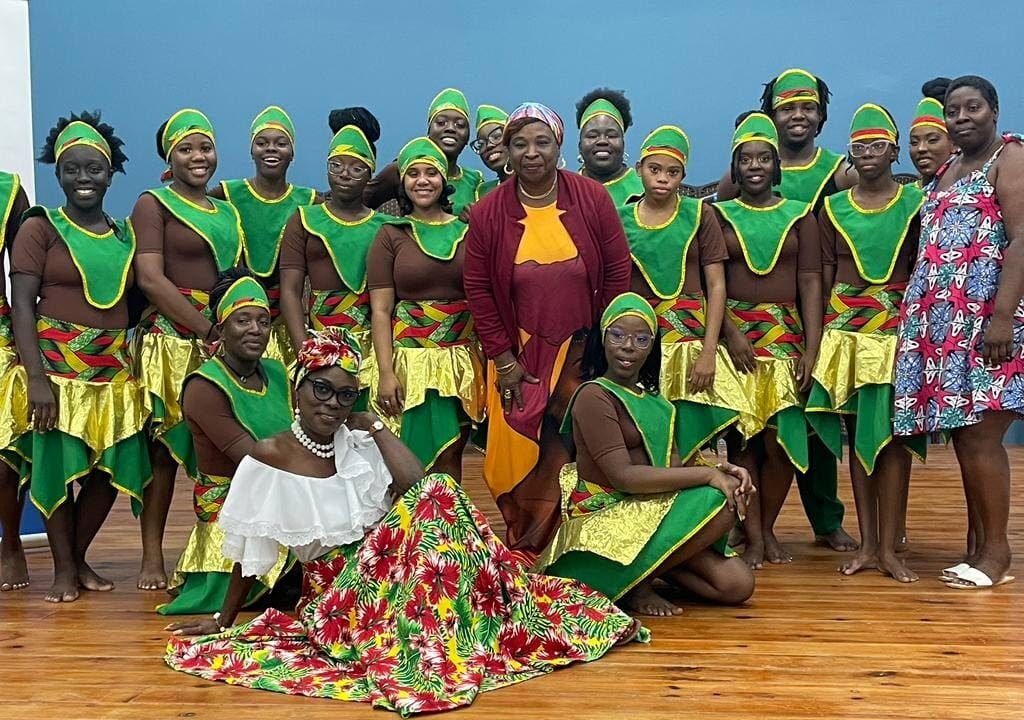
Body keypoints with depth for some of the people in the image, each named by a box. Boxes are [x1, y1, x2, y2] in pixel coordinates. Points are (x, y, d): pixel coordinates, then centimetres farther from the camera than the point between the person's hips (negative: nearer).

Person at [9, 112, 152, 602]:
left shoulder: (125, 234, 11)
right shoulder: (40, 228, -2)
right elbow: (22, 305, -8)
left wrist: (136, 365, 8)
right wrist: (36, 376, -17)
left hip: (115, 369, 5)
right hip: (57, 365, -4)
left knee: (111, 468, 6)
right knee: (57, 466, 0)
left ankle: (79, 557, 26)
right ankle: (63, 569, 16)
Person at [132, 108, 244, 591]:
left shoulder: (226, 212, 19)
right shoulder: (154, 204, 1)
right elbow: (150, 278, -10)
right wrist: (208, 329, -15)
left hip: (225, 341, 5)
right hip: (172, 341, -5)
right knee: (164, 443, -4)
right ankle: (152, 556, 3)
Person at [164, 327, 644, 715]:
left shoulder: (359, 439, 1)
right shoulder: (272, 456, -10)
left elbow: (419, 485, -13)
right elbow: (249, 552, -1)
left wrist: (376, 426, -8)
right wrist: (223, 621, 6)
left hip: (388, 567, 5)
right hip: (336, 591, -4)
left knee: (438, 494, -24)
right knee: (434, 504, -29)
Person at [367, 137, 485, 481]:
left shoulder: (467, 231, 7)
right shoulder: (391, 235, 3)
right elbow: (380, 311, -1)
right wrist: (386, 373, -9)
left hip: (463, 359, 2)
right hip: (412, 359, -2)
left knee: (451, 455, 6)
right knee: (418, 457, -2)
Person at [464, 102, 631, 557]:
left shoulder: (592, 199, -5)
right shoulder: (487, 213, -4)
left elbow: (617, 272, -1)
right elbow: (478, 289, -1)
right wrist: (503, 359, -4)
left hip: (582, 353, 0)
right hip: (519, 354, 1)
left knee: (577, 452, -1)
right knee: (517, 452, 2)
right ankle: (523, 553, 20)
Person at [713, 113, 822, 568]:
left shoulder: (799, 215, 10)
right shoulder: (719, 215, 8)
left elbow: (810, 282, 4)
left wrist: (812, 348, -5)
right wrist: (730, 332, -13)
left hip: (785, 334, 1)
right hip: (734, 332, 0)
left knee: (781, 436, -5)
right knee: (741, 435, -4)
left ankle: (767, 529, 13)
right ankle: (752, 536, 3)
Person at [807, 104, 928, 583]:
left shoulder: (915, 202, 4)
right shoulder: (833, 208, 9)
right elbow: (823, 274, 9)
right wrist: (816, 338, 3)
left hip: (898, 327, -2)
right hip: (845, 327, 2)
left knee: (892, 433, -5)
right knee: (856, 433, 5)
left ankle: (889, 547, 1)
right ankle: (867, 545, 12)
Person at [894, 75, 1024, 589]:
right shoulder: (946, 171, 22)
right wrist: (915, 314, 14)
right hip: (942, 324, 7)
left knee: (978, 435, -10)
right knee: (963, 435, 7)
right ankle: (980, 547, 13)